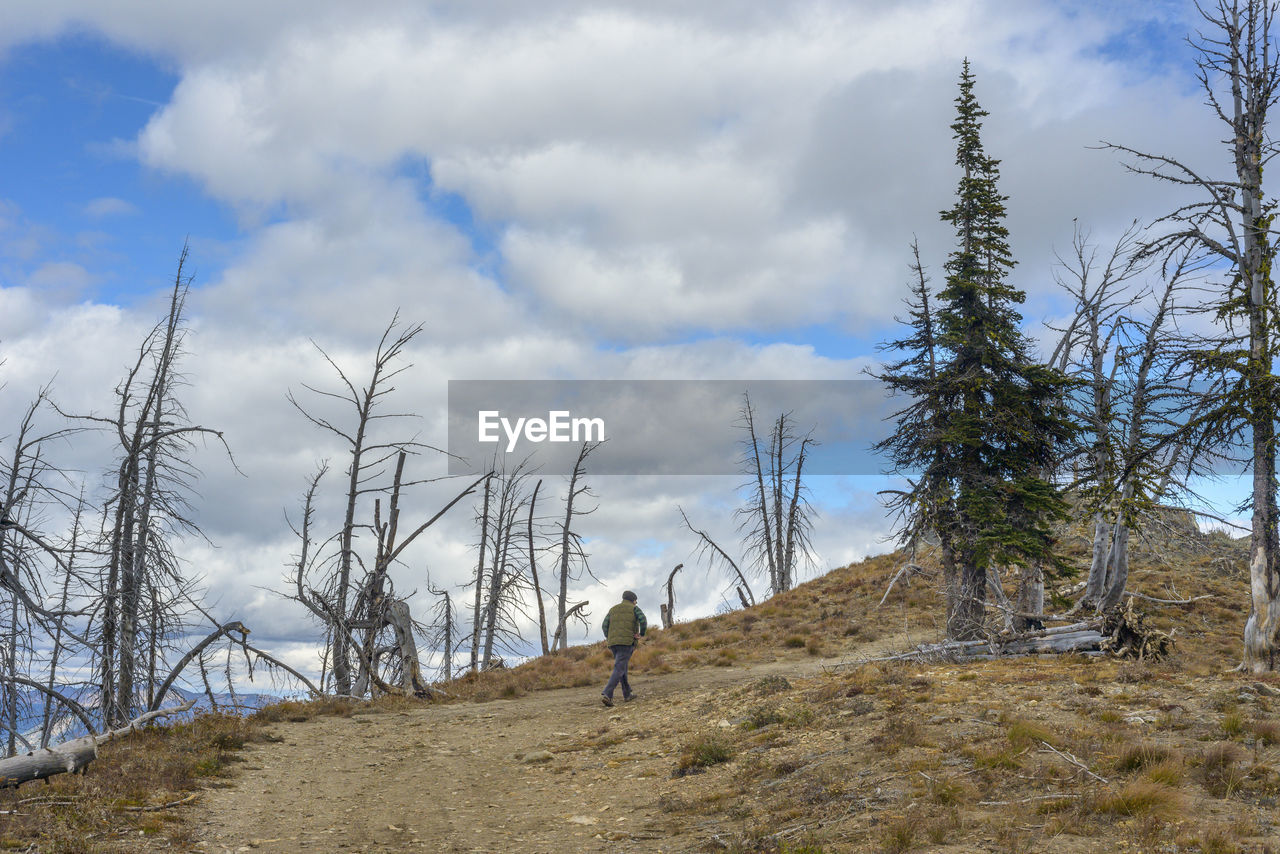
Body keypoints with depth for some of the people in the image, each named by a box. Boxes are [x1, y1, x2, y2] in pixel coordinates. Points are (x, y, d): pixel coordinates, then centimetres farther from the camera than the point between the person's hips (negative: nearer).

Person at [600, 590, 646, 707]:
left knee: (622, 666, 21)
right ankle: (607, 695, -26)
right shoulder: (634, 608, 7)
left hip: (613, 642, 5)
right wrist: (641, 634, 0)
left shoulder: (613, 609, 19)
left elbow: (605, 625, 7)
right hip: (627, 642, -5)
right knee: (619, 669, -11)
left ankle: (627, 694, 30)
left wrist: (608, 638, 14)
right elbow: (642, 620, -11)